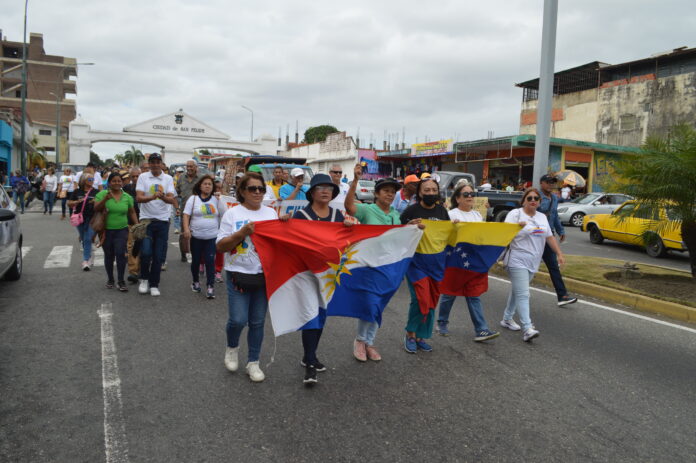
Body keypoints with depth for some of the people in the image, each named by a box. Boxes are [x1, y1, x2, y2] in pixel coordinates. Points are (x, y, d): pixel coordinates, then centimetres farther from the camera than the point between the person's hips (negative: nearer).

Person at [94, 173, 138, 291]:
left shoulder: (127, 197, 3)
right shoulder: (102, 194, -3)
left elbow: (132, 212, 11)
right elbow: (96, 209, -9)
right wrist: (105, 199, -24)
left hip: (121, 230, 0)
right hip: (106, 230, 0)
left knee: (121, 253, -11)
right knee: (108, 255, 9)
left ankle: (121, 281, -1)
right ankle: (110, 279, 26)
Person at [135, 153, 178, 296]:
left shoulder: (168, 179, 5)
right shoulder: (143, 177, 2)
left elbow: (172, 200, -5)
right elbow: (138, 198, -9)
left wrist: (163, 197, -27)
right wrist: (152, 197, -27)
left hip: (162, 221, 1)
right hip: (146, 219, -1)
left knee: (158, 255, 4)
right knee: (146, 252, -13)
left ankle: (154, 284, 17)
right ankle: (144, 279, 11)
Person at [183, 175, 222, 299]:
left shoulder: (216, 199, 8)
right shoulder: (193, 198, 1)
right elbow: (186, 215, -3)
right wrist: (186, 229, -13)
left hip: (212, 236, 0)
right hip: (196, 236, 0)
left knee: (210, 261, -7)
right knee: (196, 260, 12)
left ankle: (210, 287, -5)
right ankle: (195, 282, 32)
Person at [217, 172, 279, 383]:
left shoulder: (271, 213, 8)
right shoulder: (232, 214, -3)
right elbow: (221, 246, -7)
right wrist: (242, 232, -19)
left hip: (264, 275, 3)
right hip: (239, 275, -3)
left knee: (257, 322, 8)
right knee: (238, 320, -7)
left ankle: (253, 363, 23)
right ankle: (232, 347, 26)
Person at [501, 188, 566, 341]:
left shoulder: (542, 217, 14)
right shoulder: (515, 214, -7)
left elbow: (550, 237, 17)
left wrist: (559, 253, 8)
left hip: (533, 262, 7)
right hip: (517, 261, -7)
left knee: (517, 291, 16)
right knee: (523, 294, -13)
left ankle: (507, 319, 29)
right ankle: (527, 329, -16)